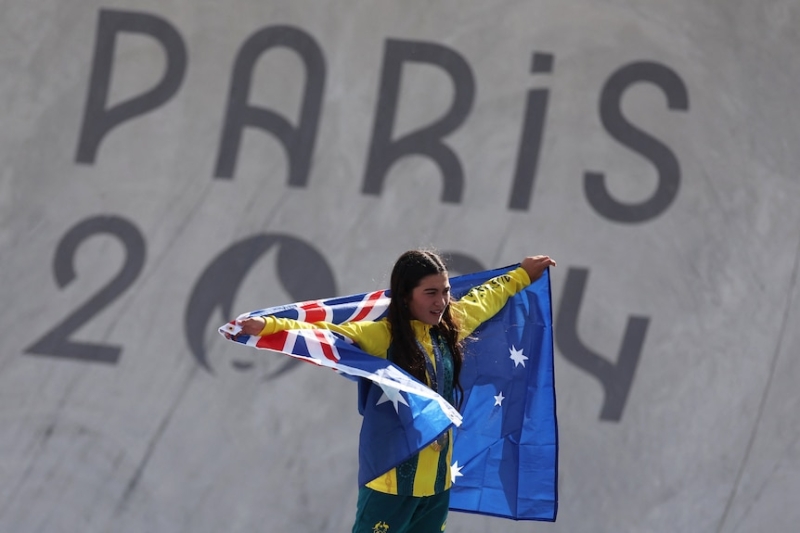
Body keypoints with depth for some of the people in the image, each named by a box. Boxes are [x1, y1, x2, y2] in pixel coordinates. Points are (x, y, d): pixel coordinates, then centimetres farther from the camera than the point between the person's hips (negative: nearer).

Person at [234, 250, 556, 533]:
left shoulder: (449, 327, 5)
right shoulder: (382, 336, -13)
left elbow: (484, 300, 24)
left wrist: (522, 275, 40)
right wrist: (269, 326, -38)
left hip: (438, 480, 6)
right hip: (393, 479, -6)